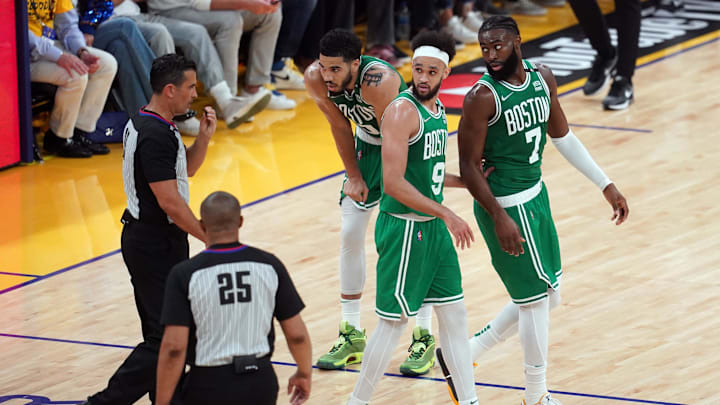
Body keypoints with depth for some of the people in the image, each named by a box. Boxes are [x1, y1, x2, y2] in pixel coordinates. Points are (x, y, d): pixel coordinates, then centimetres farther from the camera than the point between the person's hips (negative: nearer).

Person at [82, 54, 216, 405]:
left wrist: (203, 137, 4)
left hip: (143, 240, 10)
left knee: (160, 332, 15)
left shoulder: (143, 123, 10)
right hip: (157, 246, -10)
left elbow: (186, 169, 22)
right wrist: (210, 238, -17)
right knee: (167, 336, -8)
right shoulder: (156, 136, -22)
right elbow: (169, 201, -24)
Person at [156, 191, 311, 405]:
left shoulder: (184, 275, -10)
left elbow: (173, 347, -14)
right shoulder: (269, 265, -3)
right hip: (260, 385, 2)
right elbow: (297, 334, 1)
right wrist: (304, 374, 19)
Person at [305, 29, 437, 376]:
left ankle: (424, 339, 1)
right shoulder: (316, 78, -22)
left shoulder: (377, 81, -39)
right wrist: (354, 176, -1)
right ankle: (351, 335, 12)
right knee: (350, 235, 2)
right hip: (367, 144, 6)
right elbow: (340, 126, -5)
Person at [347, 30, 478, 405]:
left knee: (454, 312, 12)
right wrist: (446, 214, -22)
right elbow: (393, 183, -24)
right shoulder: (402, 111, -19)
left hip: (433, 226, 9)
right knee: (393, 321, -2)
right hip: (404, 229, -9)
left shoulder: (437, 109, 9)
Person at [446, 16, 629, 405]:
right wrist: (499, 218, -25)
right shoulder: (482, 98, -21)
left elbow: (562, 136, 13)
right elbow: (469, 168, -18)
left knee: (547, 297, 16)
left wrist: (606, 185, 13)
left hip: (536, 196, 8)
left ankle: (465, 355, 29)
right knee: (536, 298, 0)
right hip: (506, 205, -8)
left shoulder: (542, 78, 0)